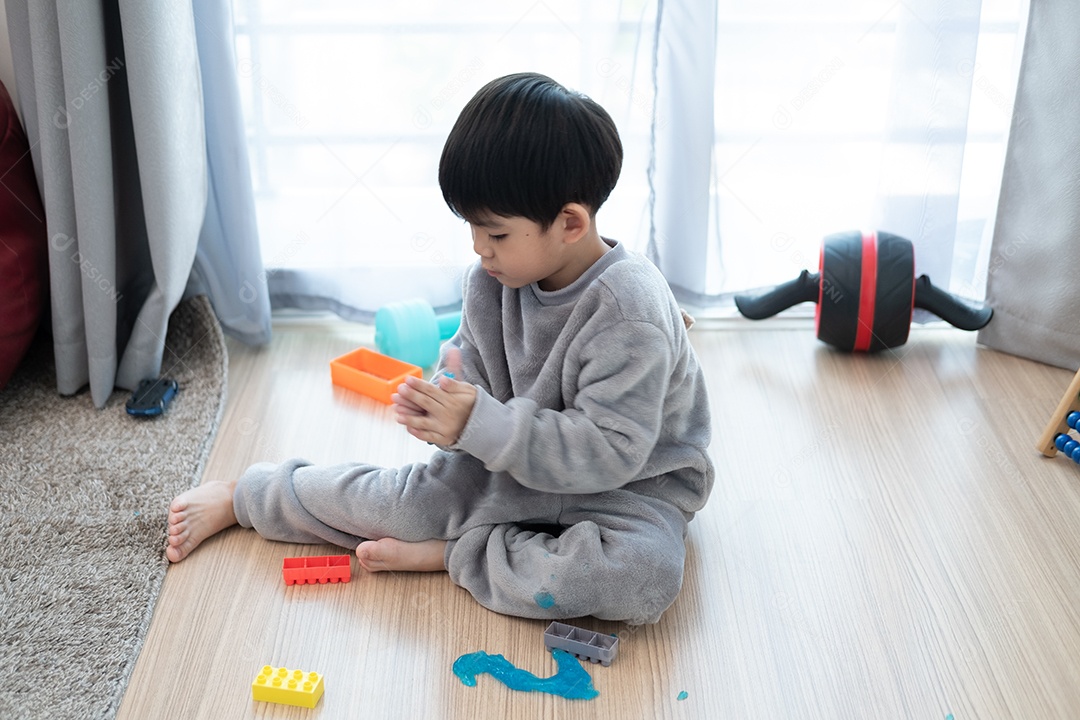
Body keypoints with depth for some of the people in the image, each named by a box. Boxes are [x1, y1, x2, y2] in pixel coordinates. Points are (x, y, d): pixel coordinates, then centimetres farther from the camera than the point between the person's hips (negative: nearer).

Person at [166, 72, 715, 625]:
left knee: (648, 575, -35)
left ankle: (449, 551, -21)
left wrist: (481, 425, -35)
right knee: (396, 500, -3)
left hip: (625, 488, -5)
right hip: (514, 463, 5)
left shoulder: (629, 314, -30)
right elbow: (470, 365, 6)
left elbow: (613, 451, -32)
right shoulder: (493, 280, -9)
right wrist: (441, 404, -19)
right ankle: (239, 498, 22)